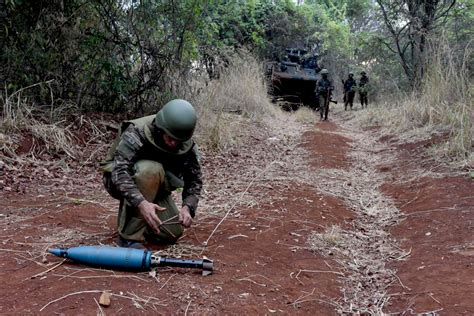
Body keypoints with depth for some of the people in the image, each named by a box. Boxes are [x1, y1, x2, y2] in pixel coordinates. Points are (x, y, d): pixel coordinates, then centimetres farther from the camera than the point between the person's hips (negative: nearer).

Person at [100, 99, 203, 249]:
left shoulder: (188, 146, -16)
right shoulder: (136, 133, -30)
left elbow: (194, 179, -11)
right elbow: (119, 172, -39)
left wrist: (187, 207, -30)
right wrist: (141, 202, -54)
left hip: (153, 188, 5)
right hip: (118, 181, -4)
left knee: (172, 234, -11)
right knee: (151, 169, -36)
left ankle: (133, 217, 19)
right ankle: (129, 236, -26)